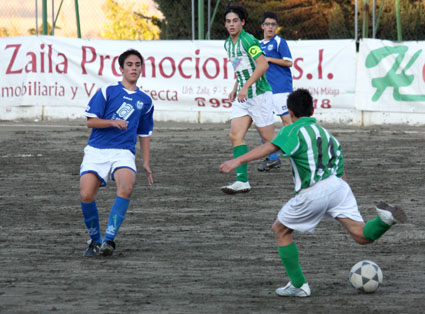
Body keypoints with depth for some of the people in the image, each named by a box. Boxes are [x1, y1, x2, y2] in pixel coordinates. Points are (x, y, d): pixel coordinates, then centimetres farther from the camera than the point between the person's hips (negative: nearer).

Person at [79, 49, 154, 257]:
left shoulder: (145, 101, 16)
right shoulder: (107, 91, 4)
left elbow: (144, 134, 25)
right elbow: (91, 121, 0)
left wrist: (146, 164, 18)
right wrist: (113, 122, -17)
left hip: (123, 152, 1)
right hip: (96, 151, -1)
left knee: (126, 187, -30)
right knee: (86, 195, -17)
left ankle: (109, 240, -26)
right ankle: (95, 240, 8)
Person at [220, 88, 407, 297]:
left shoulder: (294, 131, 5)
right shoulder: (326, 134, 27)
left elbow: (271, 147, -16)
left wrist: (238, 161, -26)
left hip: (313, 192, -5)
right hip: (338, 185, 6)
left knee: (280, 230, 16)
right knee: (362, 236, 2)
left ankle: (298, 285, 16)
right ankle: (385, 218, -28)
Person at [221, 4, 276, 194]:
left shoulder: (248, 40, -15)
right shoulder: (228, 44, 12)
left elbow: (263, 65, -24)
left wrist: (246, 87, -27)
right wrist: (235, 89, 18)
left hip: (259, 94, -8)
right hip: (242, 97, 8)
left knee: (268, 138, 0)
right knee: (235, 135, -6)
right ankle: (242, 181, -10)